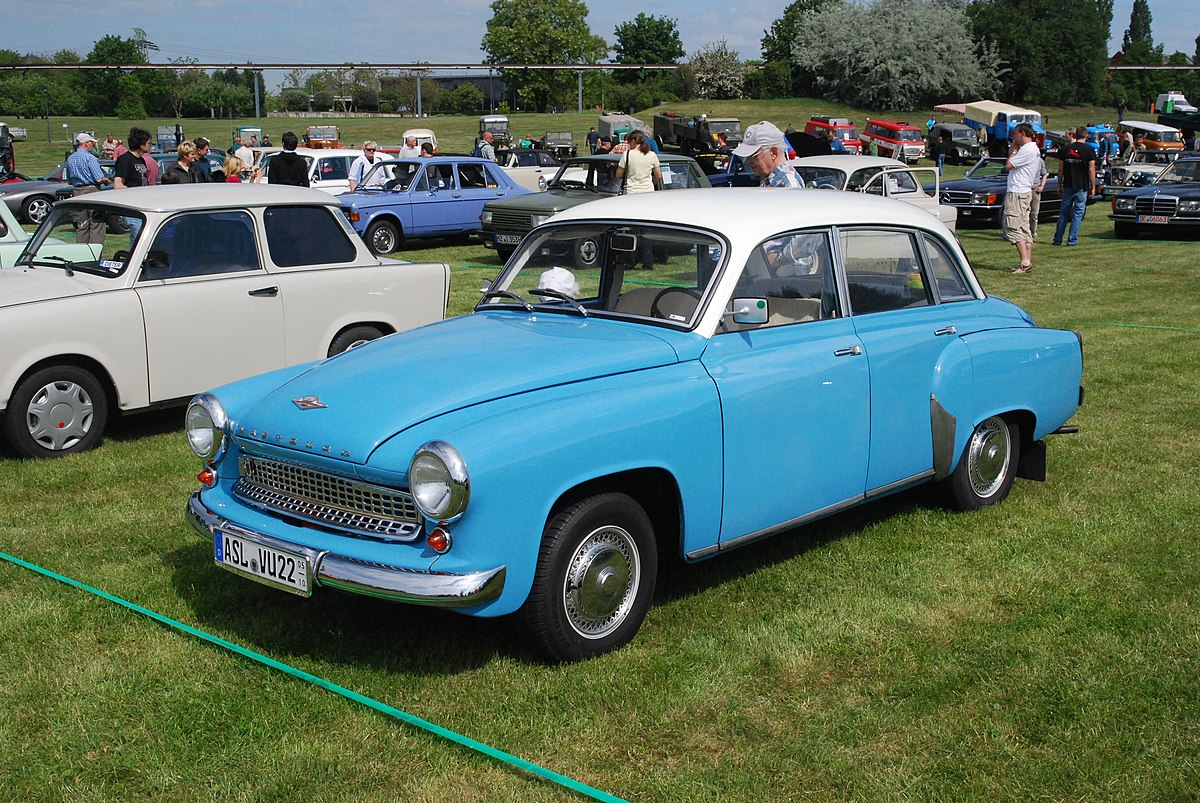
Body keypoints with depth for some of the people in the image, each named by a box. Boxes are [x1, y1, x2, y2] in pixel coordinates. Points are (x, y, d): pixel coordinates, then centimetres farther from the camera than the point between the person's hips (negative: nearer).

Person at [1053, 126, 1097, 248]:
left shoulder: (1064, 149, 3)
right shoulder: (1089, 150, -6)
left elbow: (1060, 169, 6)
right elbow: (1091, 170, -8)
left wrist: (1059, 186, 13)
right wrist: (1093, 187, -1)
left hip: (1067, 187, 3)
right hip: (1082, 187, -3)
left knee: (1063, 213, 11)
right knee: (1078, 213, 3)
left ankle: (1057, 240, 11)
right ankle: (1072, 240, 0)